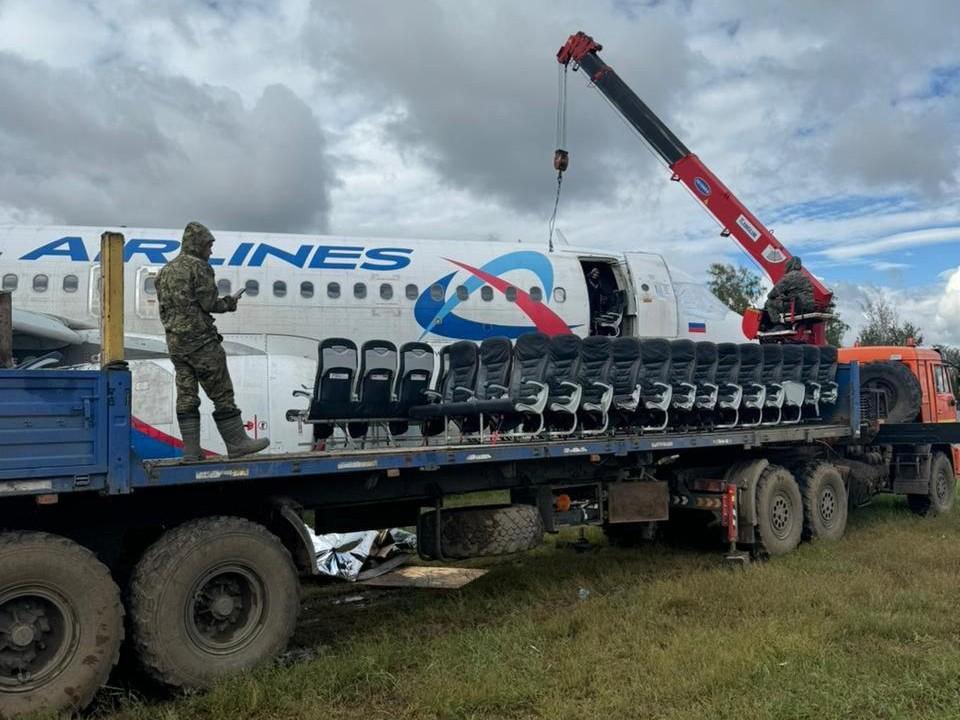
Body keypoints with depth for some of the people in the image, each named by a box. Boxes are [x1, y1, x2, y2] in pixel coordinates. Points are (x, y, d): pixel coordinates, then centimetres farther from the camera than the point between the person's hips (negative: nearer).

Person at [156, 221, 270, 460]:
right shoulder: (198, 266, -7)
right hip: (199, 339, -8)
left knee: (186, 395, 6)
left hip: (174, 341, 8)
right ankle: (237, 442, -1)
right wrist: (230, 302, 5)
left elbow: (164, 309, 16)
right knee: (221, 393, -3)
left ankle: (191, 450, 5)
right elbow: (209, 304, -12)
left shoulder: (165, 271, 18)